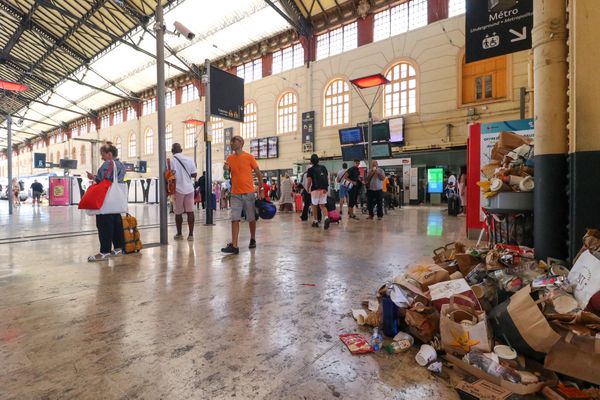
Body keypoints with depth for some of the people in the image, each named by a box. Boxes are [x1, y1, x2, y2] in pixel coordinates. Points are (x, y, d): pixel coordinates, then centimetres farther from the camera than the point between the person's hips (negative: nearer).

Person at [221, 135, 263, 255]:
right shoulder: (229, 158, 7)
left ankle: (253, 240, 30)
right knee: (235, 219, -4)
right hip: (235, 194, 3)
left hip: (249, 193, -3)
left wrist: (261, 190, -3)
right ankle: (234, 246, -4)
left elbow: (258, 173, 0)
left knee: (251, 218, 10)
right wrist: (226, 170, -7)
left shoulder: (249, 157, -4)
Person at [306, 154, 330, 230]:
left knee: (314, 205, 11)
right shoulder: (323, 168, 11)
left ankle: (315, 221, 18)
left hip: (315, 189, -3)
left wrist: (308, 189, 8)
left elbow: (308, 181, -6)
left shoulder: (310, 169, -2)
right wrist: (326, 187, 15)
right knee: (322, 205, 6)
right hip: (324, 189, 4)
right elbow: (327, 178, 9)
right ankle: (326, 218, -18)